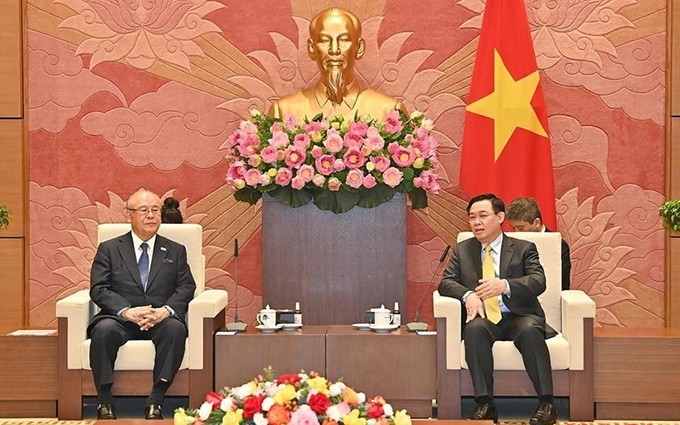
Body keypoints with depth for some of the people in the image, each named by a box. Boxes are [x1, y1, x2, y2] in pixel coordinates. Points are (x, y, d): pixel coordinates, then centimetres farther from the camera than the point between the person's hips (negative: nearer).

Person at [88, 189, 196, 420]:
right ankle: (104, 402, -21)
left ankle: (155, 402, -29)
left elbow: (186, 287, 6)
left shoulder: (175, 251, 17)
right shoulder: (109, 249, 13)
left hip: (161, 319, 1)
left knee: (176, 328, -33)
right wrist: (127, 311, -17)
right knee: (104, 329, -34)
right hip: (120, 318, 0)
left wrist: (166, 310, -16)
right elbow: (99, 289, 1)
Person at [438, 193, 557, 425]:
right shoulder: (462, 250, 15)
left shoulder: (524, 248, 8)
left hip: (519, 317, -1)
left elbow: (538, 282, -7)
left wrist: (505, 285, -27)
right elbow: (446, 283, 5)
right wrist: (467, 295, -18)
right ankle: (484, 404, -29)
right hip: (483, 318, 1)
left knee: (530, 330, -35)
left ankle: (546, 404, -27)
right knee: (474, 329, -33)